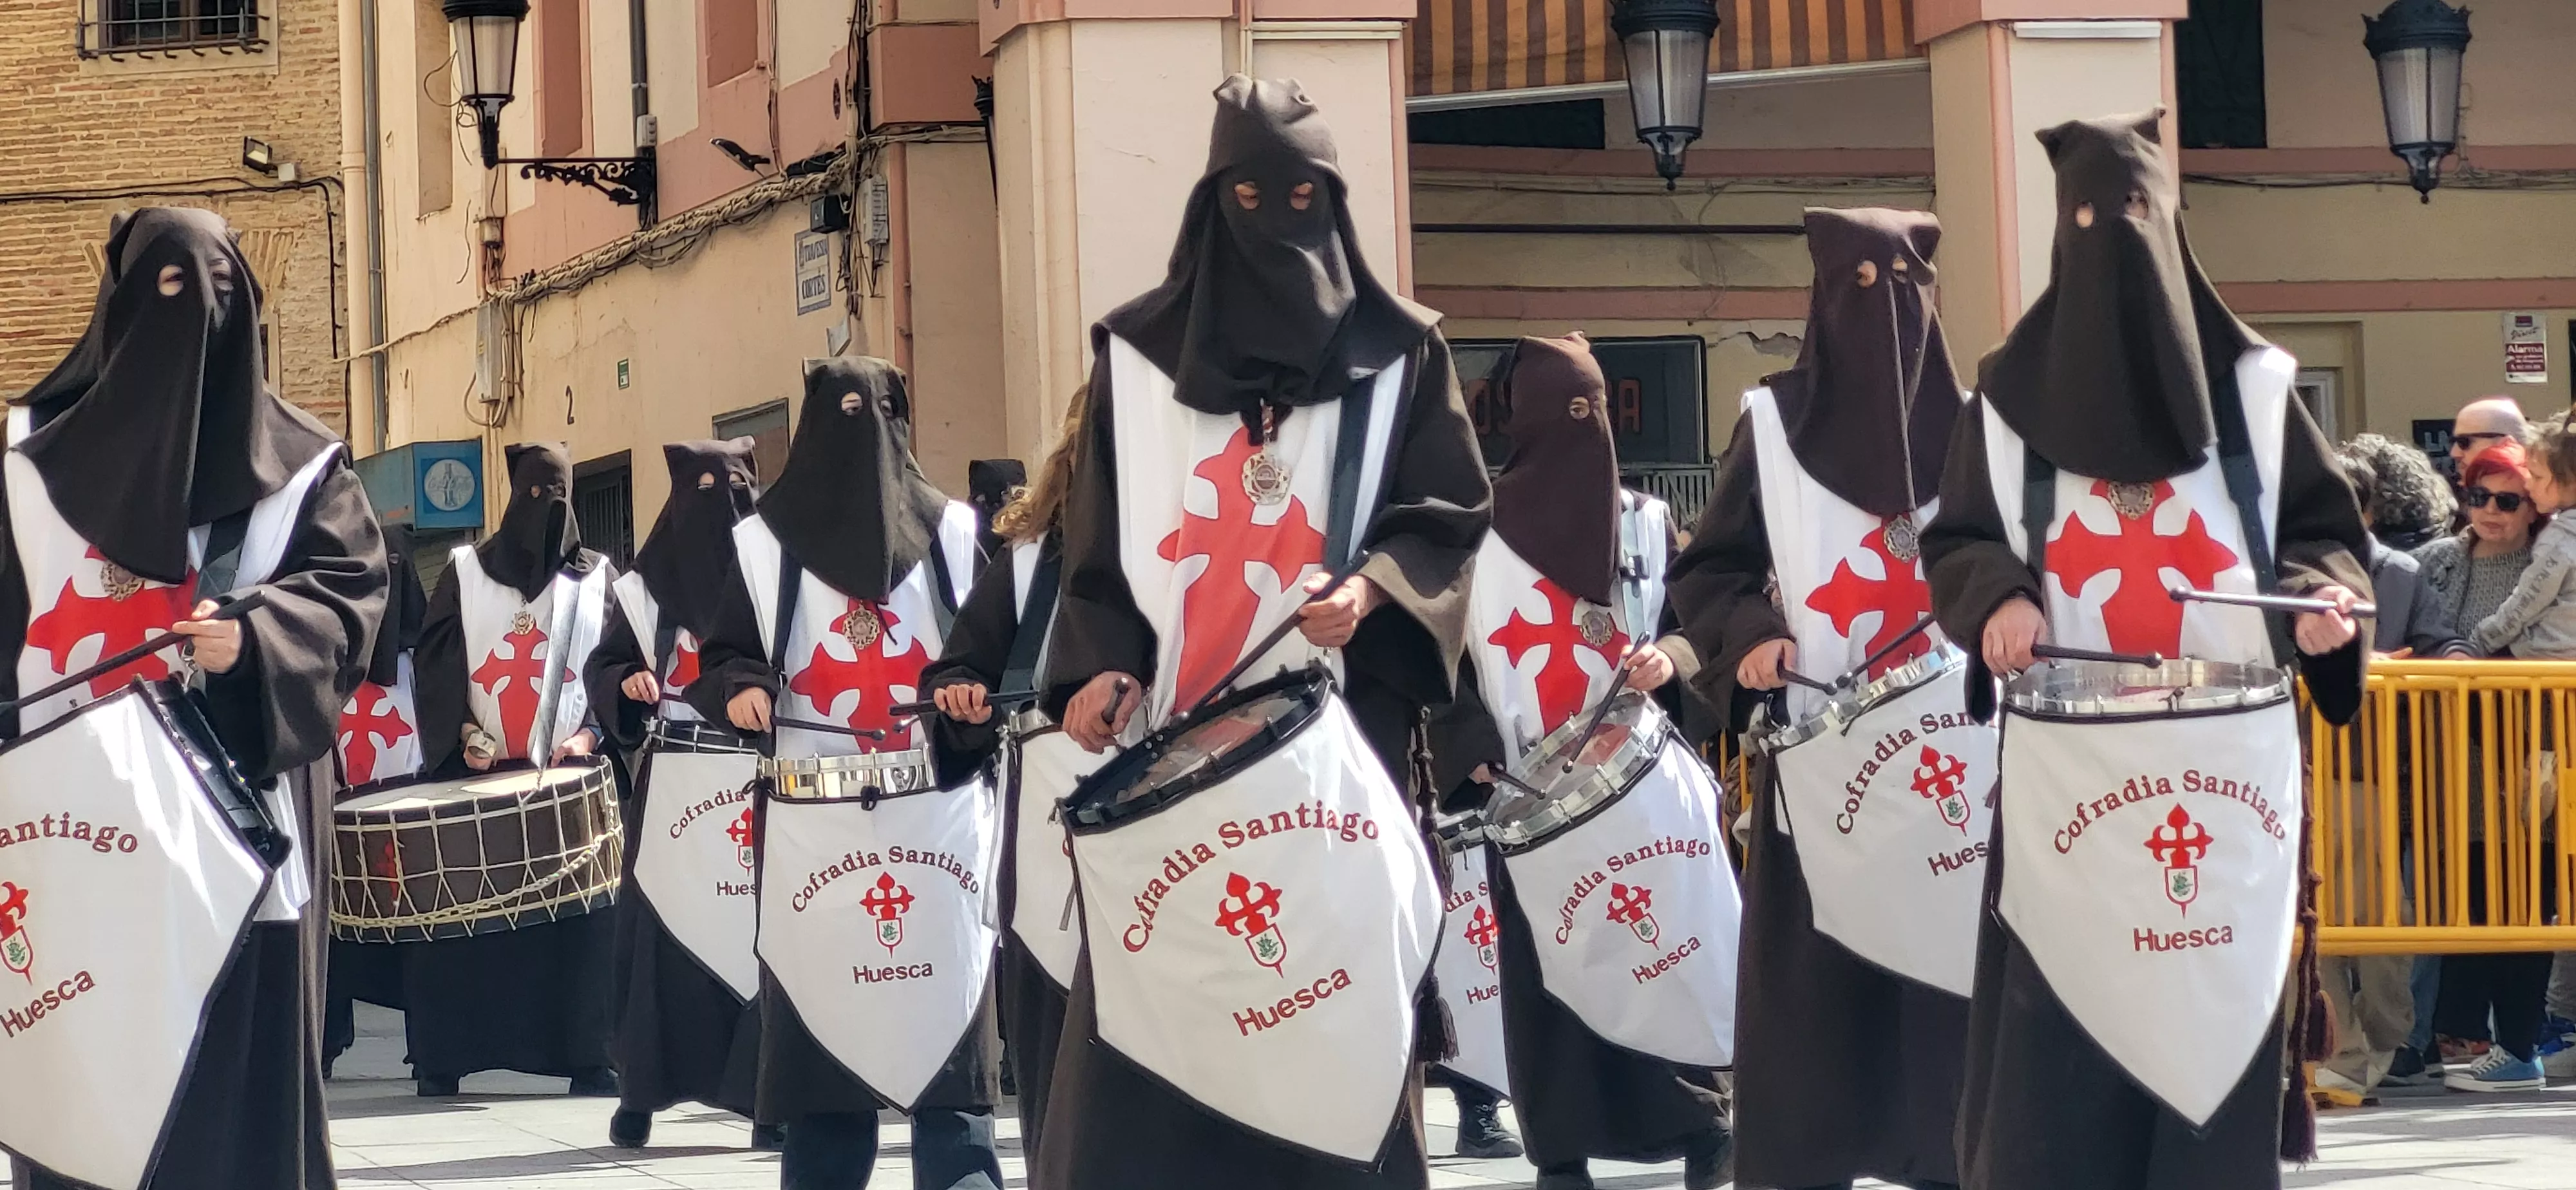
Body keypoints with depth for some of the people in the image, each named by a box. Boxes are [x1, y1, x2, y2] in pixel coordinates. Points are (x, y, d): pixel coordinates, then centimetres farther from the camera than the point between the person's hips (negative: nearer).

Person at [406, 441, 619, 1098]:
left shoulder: (596, 578, 13)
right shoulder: (466, 571, 13)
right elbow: (436, 660, 6)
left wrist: (590, 732, -10)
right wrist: (465, 731, -9)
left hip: (570, 772, 0)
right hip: (475, 769, 0)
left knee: (577, 910, -7)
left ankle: (587, 1056, -4)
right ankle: (442, 1057, 0)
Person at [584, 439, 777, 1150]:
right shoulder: (646, 586, 7)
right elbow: (599, 668, 11)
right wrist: (629, 684, -10)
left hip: (761, 784, -1)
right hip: (673, 789, 1)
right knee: (663, 929, 0)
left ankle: (764, 1090, 0)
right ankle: (642, 1089, 7)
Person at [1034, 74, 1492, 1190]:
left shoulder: (1397, 352, 8)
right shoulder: (1142, 352, 10)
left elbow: (1455, 513, 4)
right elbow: (1100, 537, 9)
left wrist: (1375, 587, -15)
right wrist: (1100, 667, -6)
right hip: (1174, 725, 1)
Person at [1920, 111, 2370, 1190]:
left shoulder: (2250, 382, 7)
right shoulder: (2011, 391, 7)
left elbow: (2325, 525, 10)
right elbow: (1954, 542, 10)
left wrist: (2326, 594, -11)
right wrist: (1996, 598, -11)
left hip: (2227, 753, 1)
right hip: (2066, 761, 0)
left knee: (2222, 995, 0)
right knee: (2063, 1005, -4)